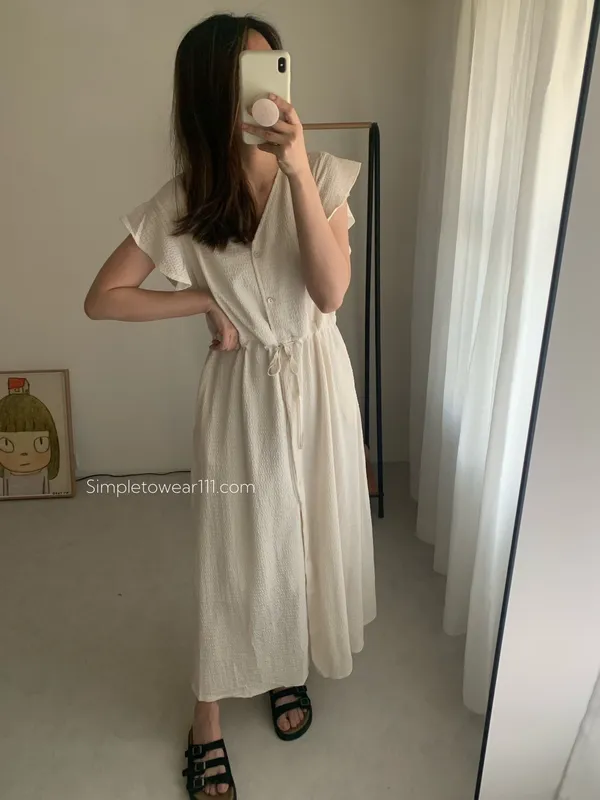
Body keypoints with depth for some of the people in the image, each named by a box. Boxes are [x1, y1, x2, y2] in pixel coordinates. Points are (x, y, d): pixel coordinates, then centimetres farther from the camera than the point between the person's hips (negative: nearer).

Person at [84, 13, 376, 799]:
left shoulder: (323, 173, -5)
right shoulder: (183, 202, -8)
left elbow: (331, 291, -19)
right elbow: (103, 298, -5)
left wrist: (298, 169, -25)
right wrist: (207, 302, -11)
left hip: (318, 381, 2)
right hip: (242, 392, -2)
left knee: (314, 532, 16)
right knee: (237, 553, 9)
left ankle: (289, 668, 48)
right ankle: (207, 723, 34)